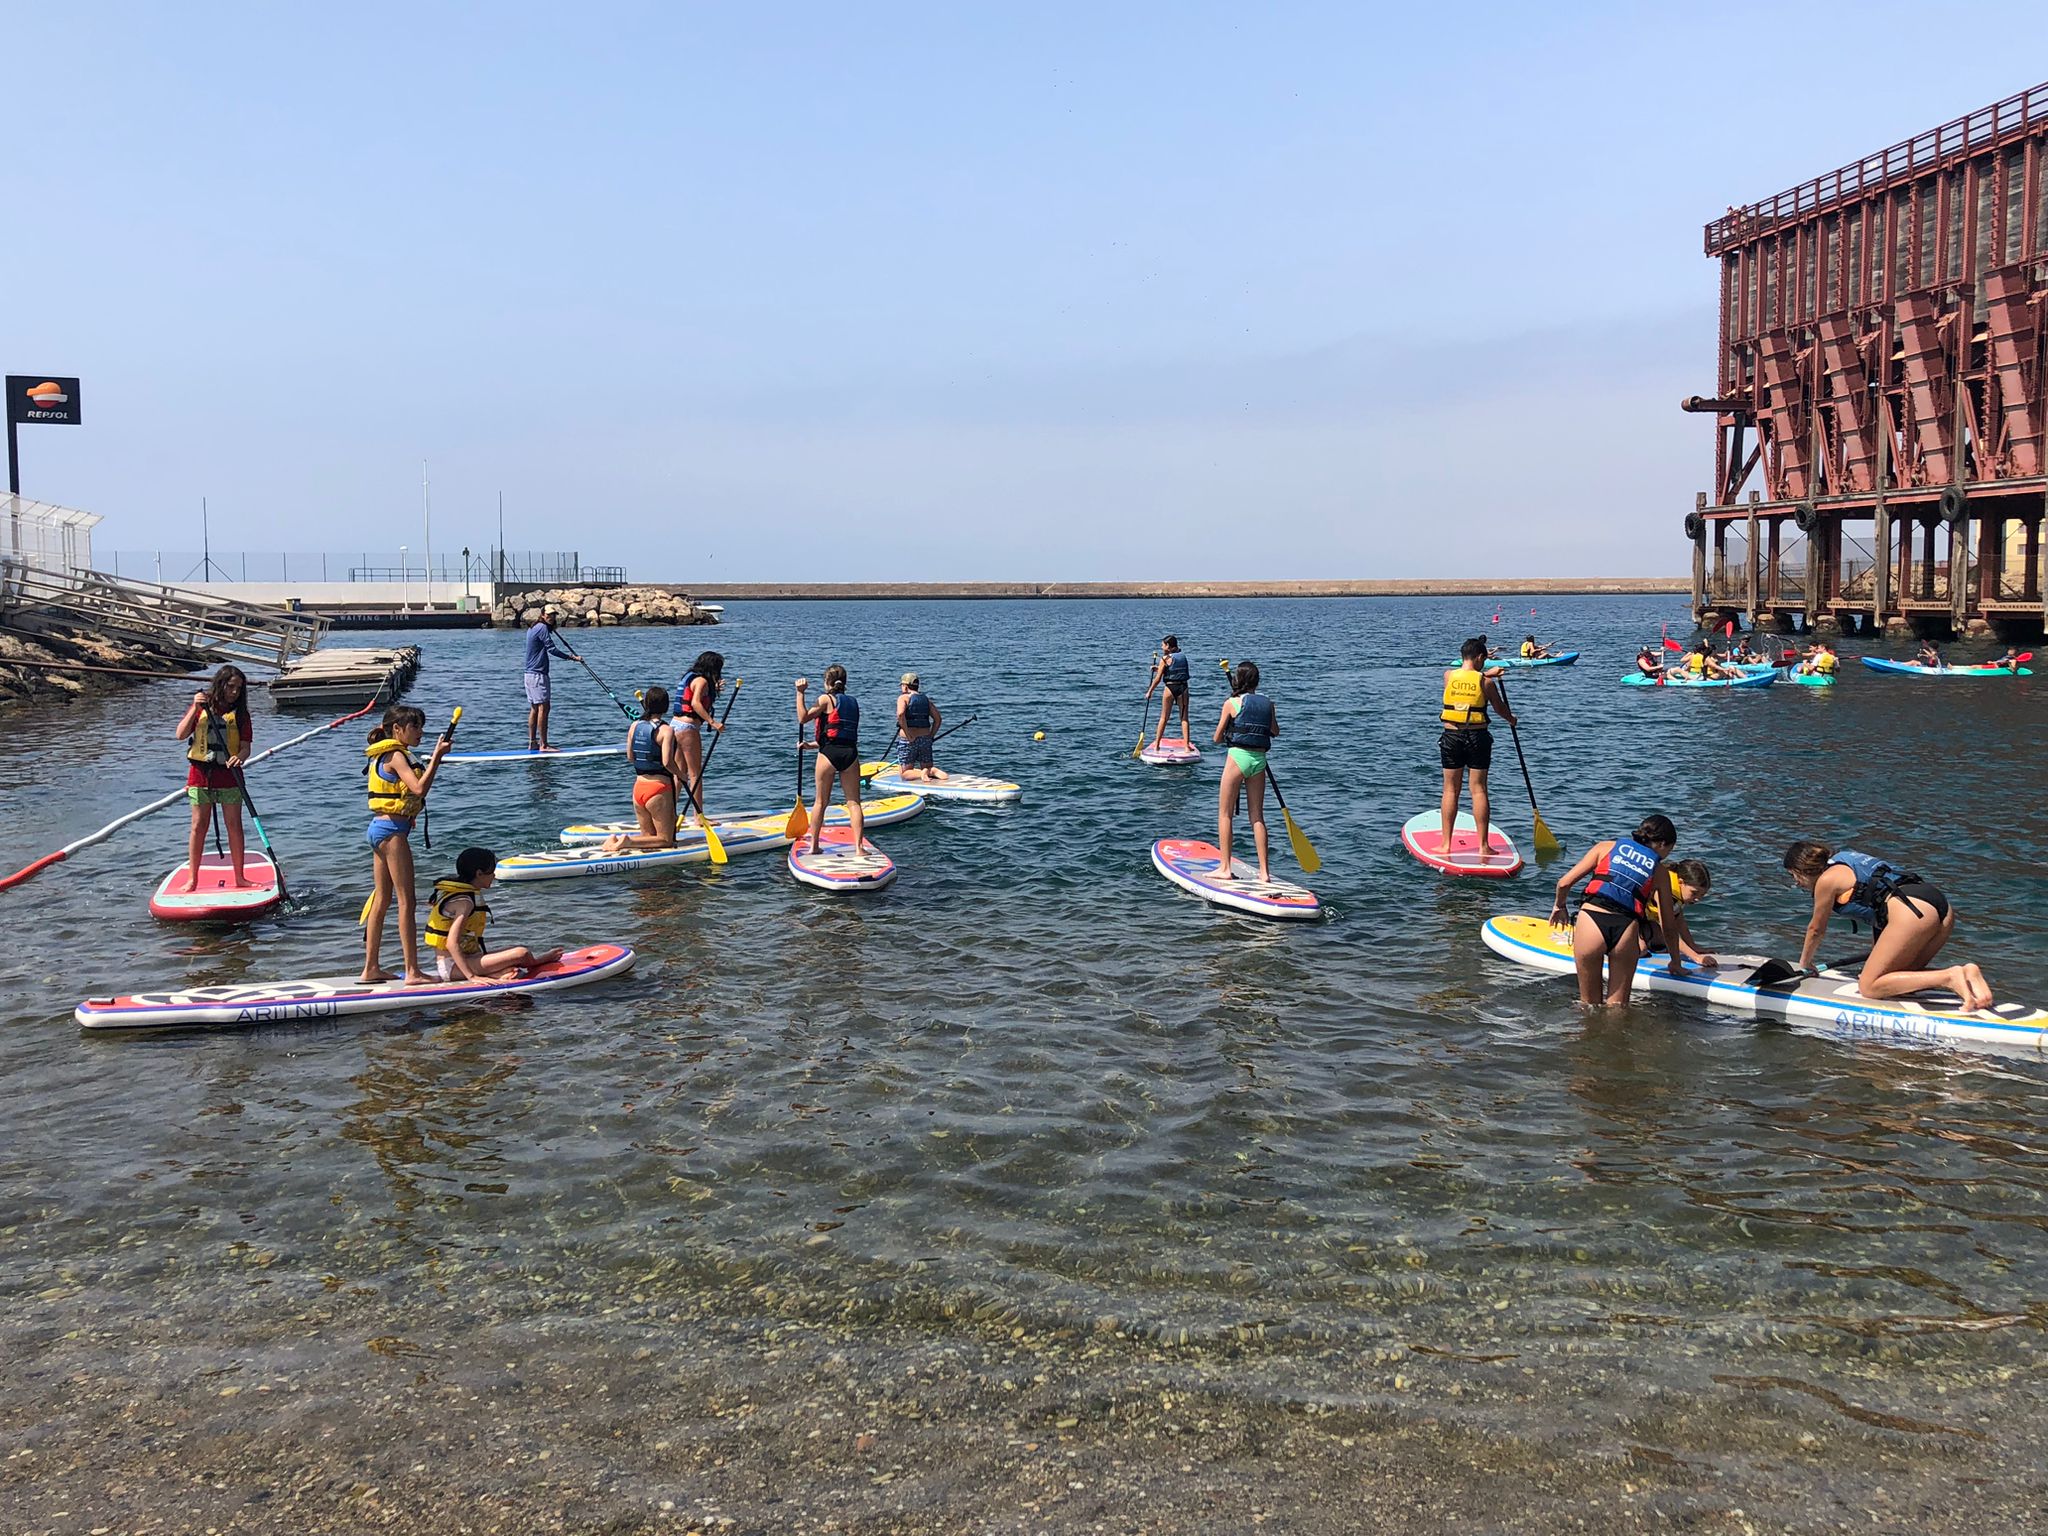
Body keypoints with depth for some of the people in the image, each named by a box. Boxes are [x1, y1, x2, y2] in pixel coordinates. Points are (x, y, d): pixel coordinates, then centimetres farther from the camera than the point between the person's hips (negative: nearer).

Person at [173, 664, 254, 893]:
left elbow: (245, 747, -2)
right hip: (201, 773, 0)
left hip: (229, 775, 0)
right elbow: (181, 735, -6)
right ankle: (192, 878, 10)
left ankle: (239, 877, 10)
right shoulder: (200, 707, 4)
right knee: (199, 826, 3)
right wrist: (195, 708, -15)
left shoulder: (240, 713, 4)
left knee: (234, 826, 2)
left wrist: (240, 757, -25)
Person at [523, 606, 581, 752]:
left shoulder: (532, 628, 18)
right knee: (543, 707, -10)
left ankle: (532, 743, 14)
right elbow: (552, 649, -17)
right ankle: (543, 745, -12)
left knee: (534, 709, 12)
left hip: (530, 673, 10)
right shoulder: (542, 628, -12)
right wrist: (572, 657, -13)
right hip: (538, 674, -10)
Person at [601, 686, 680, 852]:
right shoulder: (666, 730, -14)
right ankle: (628, 841, -16)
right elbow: (667, 762, -21)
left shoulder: (634, 726, 4)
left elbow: (630, 758, 12)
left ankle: (616, 839, -4)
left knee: (648, 837, 21)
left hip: (638, 787, 7)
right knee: (666, 840, 5)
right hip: (659, 789, -7)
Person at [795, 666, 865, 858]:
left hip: (829, 754, -3)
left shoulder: (826, 699, -2)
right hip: (851, 753, 3)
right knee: (853, 802, 2)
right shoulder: (853, 702, 16)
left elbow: (803, 718, -10)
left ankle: (814, 845, 16)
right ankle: (858, 846, -7)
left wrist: (800, 693, -6)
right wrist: (813, 744, 23)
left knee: (821, 802, 9)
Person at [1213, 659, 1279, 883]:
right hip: (1259, 759, 4)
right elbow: (1276, 732, 24)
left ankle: (1225, 868, 2)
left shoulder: (1232, 703, -5)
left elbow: (1217, 739, 0)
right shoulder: (1267, 703, 7)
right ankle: (1264, 870, 9)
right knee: (1257, 817, 10)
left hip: (1237, 756, -4)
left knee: (1225, 814, 5)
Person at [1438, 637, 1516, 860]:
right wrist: (1511, 719, 29)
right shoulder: (1486, 682, -7)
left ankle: (1446, 844, 9)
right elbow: (1501, 708, 8)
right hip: (1477, 738, -2)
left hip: (1451, 736, 2)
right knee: (1479, 790, 3)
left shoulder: (1448, 676, -1)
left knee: (1451, 790, 8)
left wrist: (1486, 673, 34)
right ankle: (1483, 845, 4)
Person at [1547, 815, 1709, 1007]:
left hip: (1590, 921, 0)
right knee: (1617, 1006, 12)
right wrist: (1676, 963, 35)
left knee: (1590, 1004, 14)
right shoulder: (1660, 872, 19)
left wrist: (1559, 905, 31)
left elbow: (1564, 882, 11)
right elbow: (1668, 926, 22)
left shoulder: (1607, 847, 18)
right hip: (1626, 929, 0)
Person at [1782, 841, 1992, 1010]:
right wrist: (1877, 958, 51)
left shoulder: (1826, 880, 7)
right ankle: (1965, 974, -3)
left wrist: (1804, 964, 36)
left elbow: (1816, 930, 19)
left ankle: (1949, 977, -21)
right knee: (1896, 978, 19)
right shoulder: (1848, 866, 31)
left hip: (1912, 910, -9)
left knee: (1868, 988, -6)